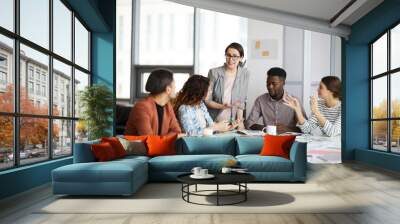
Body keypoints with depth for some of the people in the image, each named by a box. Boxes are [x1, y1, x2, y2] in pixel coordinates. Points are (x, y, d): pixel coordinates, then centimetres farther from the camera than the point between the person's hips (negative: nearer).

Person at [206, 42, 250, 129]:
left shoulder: (245, 74, 1)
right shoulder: (214, 73, -6)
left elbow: (242, 101, 5)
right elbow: (207, 100, -4)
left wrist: (239, 120, -7)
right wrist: (222, 106, -19)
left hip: (233, 122, 2)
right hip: (214, 121, -1)